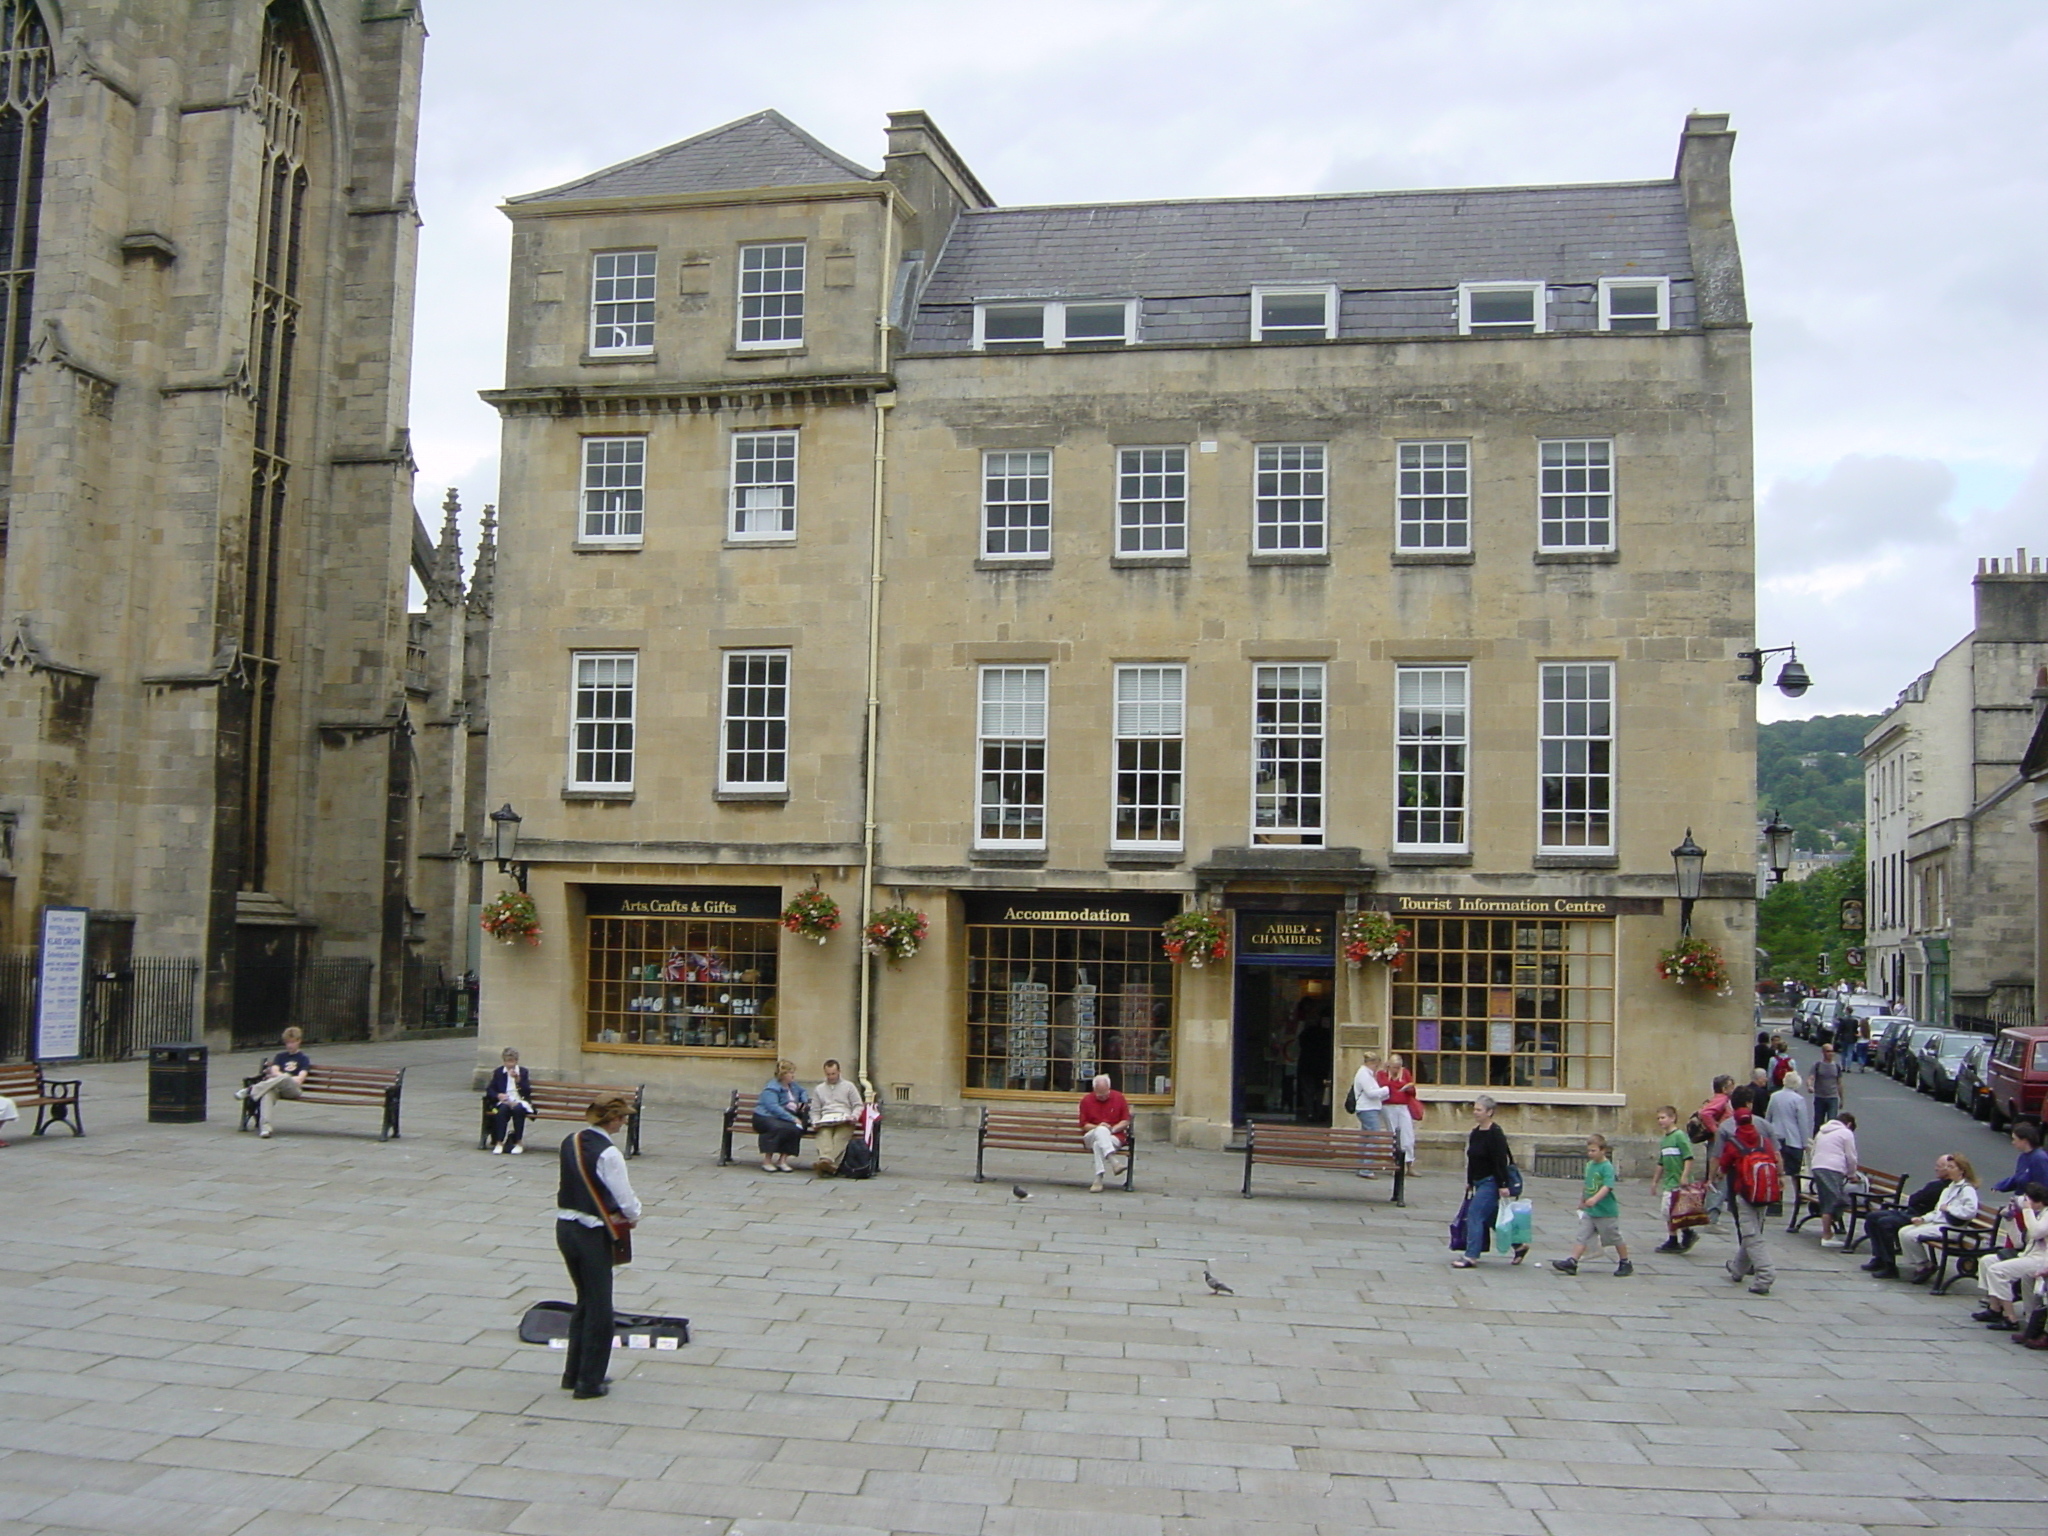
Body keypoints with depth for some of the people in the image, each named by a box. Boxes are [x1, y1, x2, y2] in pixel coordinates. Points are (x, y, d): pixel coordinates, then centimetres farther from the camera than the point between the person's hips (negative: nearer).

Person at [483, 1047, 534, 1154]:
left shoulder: (523, 1072, 10)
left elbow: (527, 1092, 0)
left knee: (517, 1109, -36)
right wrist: (498, 1095, -12)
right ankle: (499, 1142, -34)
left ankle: (519, 1143, -29)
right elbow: (489, 1090, 8)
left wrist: (518, 1080, -15)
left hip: (520, 1101, -1)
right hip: (504, 1101, 1)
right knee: (503, 1109, -36)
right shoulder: (498, 1072, 13)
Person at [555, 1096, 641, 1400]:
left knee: (585, 1301, 21)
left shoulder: (570, 1142, 3)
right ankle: (590, 1382, 11)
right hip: (591, 1234, -8)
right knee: (600, 1309, 5)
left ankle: (573, 1373, 29)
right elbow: (625, 1196, -17)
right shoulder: (607, 1152, -20)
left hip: (564, 1226, 8)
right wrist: (633, 1215, 6)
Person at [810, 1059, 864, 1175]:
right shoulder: (818, 1089, 29)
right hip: (825, 1121, 1)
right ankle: (826, 1160, -59)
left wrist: (854, 1116, -7)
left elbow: (858, 1105, 14)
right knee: (824, 1134, -35)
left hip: (844, 1119, -1)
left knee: (840, 1136, -35)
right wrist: (816, 1122, 0)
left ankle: (829, 1164, -57)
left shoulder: (849, 1086, 22)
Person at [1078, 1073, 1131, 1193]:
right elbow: (1084, 1125, 5)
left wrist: (1113, 1129, -12)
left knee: (1099, 1144, -35)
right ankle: (1114, 1162, -52)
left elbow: (1126, 1121, 6)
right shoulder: (1086, 1100, 5)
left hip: (1115, 1136, 0)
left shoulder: (1119, 1098, 5)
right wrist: (1097, 1127, -14)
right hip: (1091, 1137, 0)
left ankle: (1098, 1179, -41)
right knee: (1101, 1130, -37)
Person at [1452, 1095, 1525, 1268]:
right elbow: (1471, 1160, 16)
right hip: (1479, 1183, 9)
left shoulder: (1495, 1134, -15)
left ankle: (1471, 1256, -12)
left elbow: (1501, 1161, -18)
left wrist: (1503, 1186, -22)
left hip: (1491, 1182, -9)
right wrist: (1469, 1182, 19)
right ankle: (1519, 1246, 30)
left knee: (1475, 1213, -13)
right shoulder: (1475, 1133, 10)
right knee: (1491, 1217, 15)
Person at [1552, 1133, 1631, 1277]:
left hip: (1606, 1212, -7)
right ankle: (1572, 1262, -4)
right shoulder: (1589, 1165, 8)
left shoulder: (1607, 1167, -16)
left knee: (1615, 1238, 9)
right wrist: (1582, 1201, 31)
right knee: (1582, 1236, -1)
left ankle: (1625, 1264, 25)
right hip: (1589, 1211, 7)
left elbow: (1607, 1187, -28)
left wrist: (1595, 1199, -42)